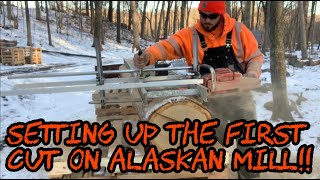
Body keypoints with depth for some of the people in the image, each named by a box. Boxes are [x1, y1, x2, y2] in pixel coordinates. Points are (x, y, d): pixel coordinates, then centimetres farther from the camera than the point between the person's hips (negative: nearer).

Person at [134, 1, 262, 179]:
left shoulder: (238, 30, -4)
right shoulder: (190, 35, -5)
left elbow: (255, 57, 2)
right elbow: (167, 46, -19)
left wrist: (251, 76, -16)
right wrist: (148, 56, -38)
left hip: (239, 94, 1)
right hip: (211, 99, 0)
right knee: (215, 141, 8)